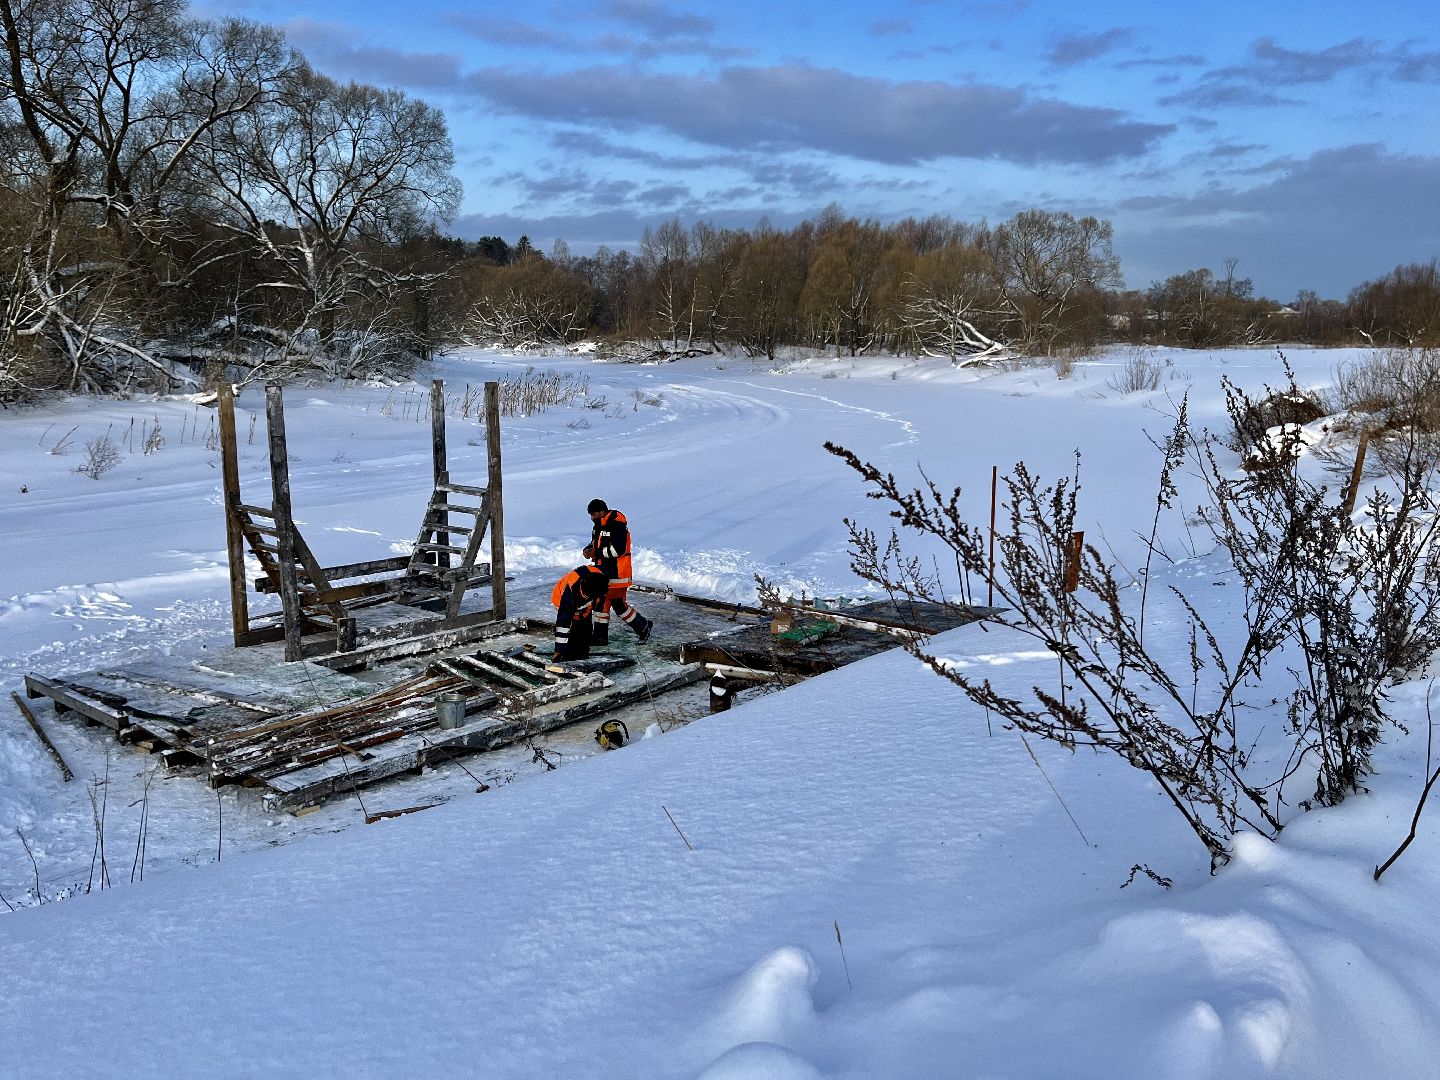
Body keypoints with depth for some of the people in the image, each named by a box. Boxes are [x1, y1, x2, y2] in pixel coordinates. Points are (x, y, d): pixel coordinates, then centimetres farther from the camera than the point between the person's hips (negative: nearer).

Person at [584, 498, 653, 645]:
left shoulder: (617, 526, -20)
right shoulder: (600, 525, 11)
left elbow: (618, 550, -26)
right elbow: (595, 543, 23)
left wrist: (597, 553, -20)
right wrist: (588, 549, 0)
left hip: (616, 574, -10)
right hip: (603, 573, 10)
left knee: (618, 604, -6)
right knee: (600, 603, 13)